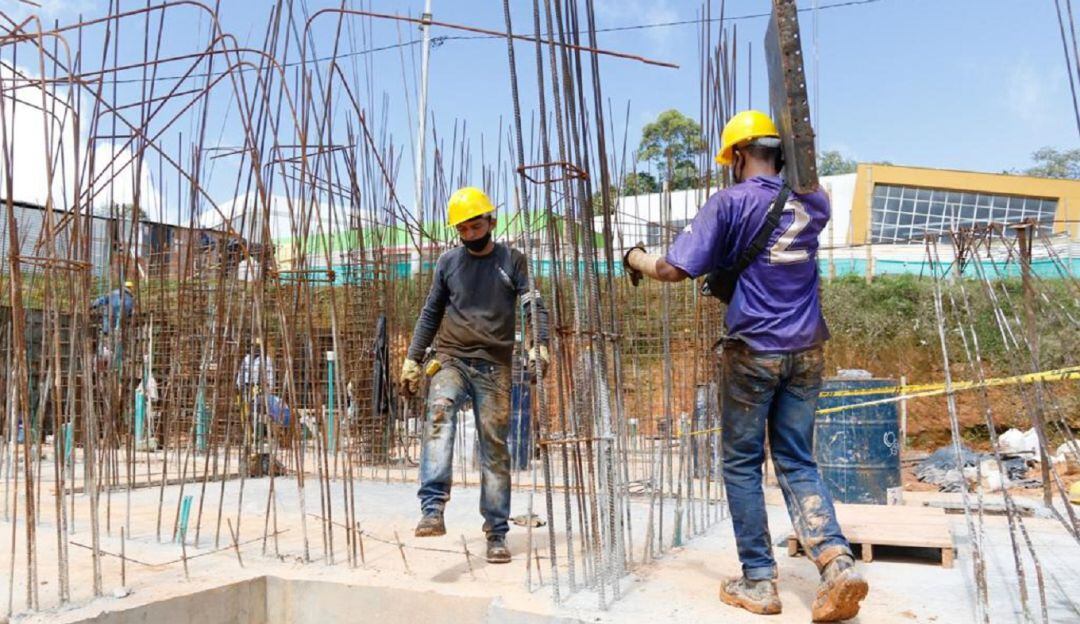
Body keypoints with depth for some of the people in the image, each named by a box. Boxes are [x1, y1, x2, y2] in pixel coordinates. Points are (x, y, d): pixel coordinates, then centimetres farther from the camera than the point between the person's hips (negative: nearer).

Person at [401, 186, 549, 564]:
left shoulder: (512, 261, 5)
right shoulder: (448, 262, 12)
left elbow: (534, 305, -4)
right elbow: (430, 314, 16)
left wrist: (539, 346, -21)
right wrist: (412, 360, 12)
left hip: (495, 366, -1)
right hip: (452, 360, 1)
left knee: (495, 447, 0)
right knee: (439, 414, -29)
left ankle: (497, 534, 9)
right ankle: (433, 510, -36)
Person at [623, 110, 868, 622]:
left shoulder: (729, 202, -8)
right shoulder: (811, 201, 7)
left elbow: (675, 270, -13)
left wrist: (635, 258, 4)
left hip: (753, 350, -4)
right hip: (806, 350, 5)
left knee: (742, 465, 8)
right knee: (798, 464, 12)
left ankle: (758, 582, 12)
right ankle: (837, 561, -6)